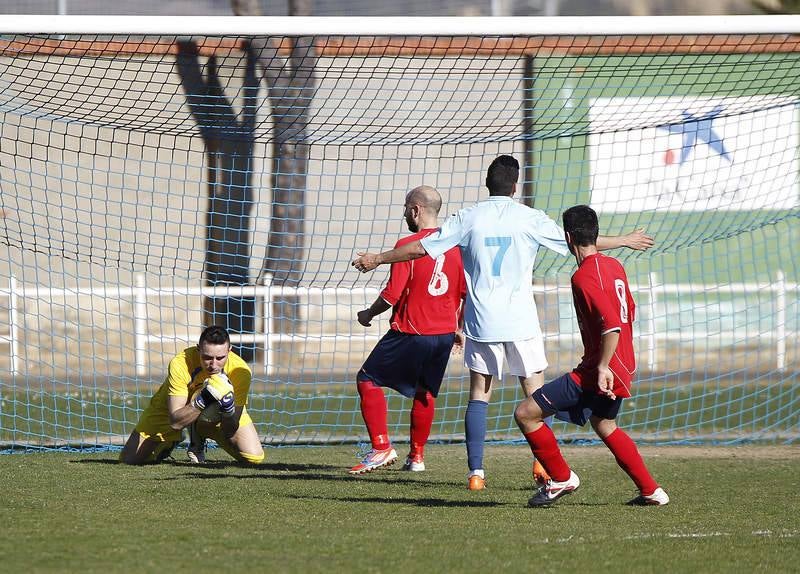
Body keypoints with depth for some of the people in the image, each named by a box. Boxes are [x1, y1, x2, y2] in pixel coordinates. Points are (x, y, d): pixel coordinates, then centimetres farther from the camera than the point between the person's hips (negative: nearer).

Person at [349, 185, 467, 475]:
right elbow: (466, 293, 10)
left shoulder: (408, 245, -14)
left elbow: (392, 294, -16)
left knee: (368, 380, 4)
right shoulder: (455, 245, 4)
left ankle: (381, 448, -3)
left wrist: (368, 314, 2)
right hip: (444, 334, 6)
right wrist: (458, 328, 23)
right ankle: (417, 456, 23)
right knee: (425, 392, 20)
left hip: (411, 332, -6)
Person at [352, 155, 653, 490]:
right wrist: (625, 241, 18)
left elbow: (420, 248, 4)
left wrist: (376, 259, 18)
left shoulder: (468, 218, 0)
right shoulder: (529, 218, -2)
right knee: (536, 395, 7)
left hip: (481, 322, 1)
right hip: (521, 321, -1)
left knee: (478, 395, 6)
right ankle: (543, 463, -2)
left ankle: (476, 472, -2)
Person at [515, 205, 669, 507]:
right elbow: (629, 312, 21)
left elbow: (612, 324, -29)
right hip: (623, 368, 10)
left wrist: (603, 367, -26)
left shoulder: (584, 277, -20)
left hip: (599, 372, -10)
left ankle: (562, 478, 3)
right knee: (604, 425, 32)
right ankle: (650, 491, 34)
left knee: (526, 413, -8)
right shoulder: (614, 265, 8)